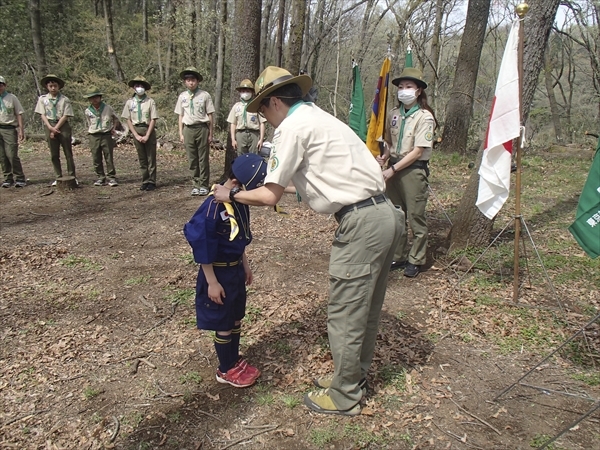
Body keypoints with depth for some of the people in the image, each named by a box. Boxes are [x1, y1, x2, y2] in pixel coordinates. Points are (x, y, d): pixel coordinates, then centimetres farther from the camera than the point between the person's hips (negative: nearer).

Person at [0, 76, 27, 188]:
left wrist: (21, 130, -5)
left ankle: (19, 179, 0)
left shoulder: (12, 98, 4)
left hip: (9, 129, -3)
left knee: (12, 155, -10)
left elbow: (19, 114, 2)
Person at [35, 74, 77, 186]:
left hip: (63, 126, -2)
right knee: (54, 154, 6)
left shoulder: (65, 100, 0)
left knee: (68, 153, 0)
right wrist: (51, 128, -9)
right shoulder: (42, 99, 8)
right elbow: (43, 115, 4)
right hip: (50, 126, 3)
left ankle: (72, 177, 5)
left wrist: (56, 128, -11)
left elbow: (65, 116, -5)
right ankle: (58, 177, 13)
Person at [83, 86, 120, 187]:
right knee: (96, 159, 4)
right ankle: (100, 177, 12)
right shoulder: (88, 111, 4)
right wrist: (91, 131, 9)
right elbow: (89, 124, 19)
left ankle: (112, 177, 4)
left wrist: (113, 128, 4)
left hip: (106, 135, -2)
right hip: (94, 136, 2)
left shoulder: (108, 108, -1)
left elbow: (116, 119, 15)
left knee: (109, 157, -2)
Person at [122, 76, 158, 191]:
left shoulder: (150, 101, -3)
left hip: (149, 130, -3)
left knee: (151, 158, 0)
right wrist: (136, 135, -5)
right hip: (136, 131, 3)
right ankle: (145, 181, 15)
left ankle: (152, 181, 7)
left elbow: (153, 120, -6)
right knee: (141, 158, 8)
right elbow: (128, 120, 5)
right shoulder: (130, 102, 5)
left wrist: (147, 136, -11)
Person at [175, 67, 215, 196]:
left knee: (203, 158, 2)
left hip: (202, 128, -3)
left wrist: (210, 133, -2)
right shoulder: (182, 96, 8)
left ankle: (203, 185, 11)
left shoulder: (205, 95, -2)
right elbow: (181, 116, 12)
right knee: (192, 159, 7)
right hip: (188, 129, 3)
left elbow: (210, 115, -1)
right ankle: (196, 184, 15)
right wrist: (181, 133, 8)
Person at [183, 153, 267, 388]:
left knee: (236, 319, 20)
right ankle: (226, 370, 27)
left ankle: (235, 360, 38)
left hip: (236, 268, 8)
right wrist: (212, 282, -19)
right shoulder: (214, 206, -26)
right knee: (224, 325, 9)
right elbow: (202, 246, -22)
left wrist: (245, 265, 20)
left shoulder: (240, 202, 0)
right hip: (219, 272, -8)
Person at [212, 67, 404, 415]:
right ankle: (354, 376, 39)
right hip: (385, 215, 10)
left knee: (345, 316, 6)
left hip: (361, 223, -10)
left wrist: (231, 194, 7)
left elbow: (268, 196, -9)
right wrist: (283, 186, 31)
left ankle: (344, 397, 24)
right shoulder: (319, 118, 20)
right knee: (366, 308, 21)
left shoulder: (293, 126, -8)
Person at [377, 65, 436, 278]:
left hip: (414, 170, -6)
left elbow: (417, 152, -14)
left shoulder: (424, 117, -9)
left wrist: (393, 169, -18)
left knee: (416, 217, 2)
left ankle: (415, 260, 14)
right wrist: (384, 158, -4)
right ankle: (398, 256, 24)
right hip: (394, 167, 6)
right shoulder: (394, 114, 7)